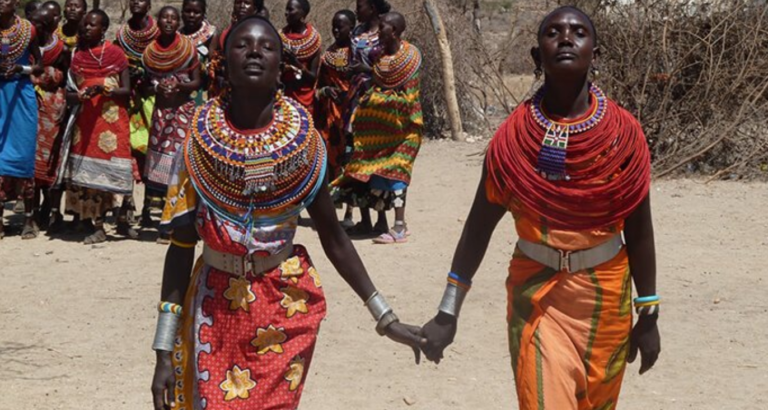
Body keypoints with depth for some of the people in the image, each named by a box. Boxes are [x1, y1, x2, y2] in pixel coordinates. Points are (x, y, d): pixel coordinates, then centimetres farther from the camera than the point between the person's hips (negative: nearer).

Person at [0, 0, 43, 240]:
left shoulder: (28, 29, 0)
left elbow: (40, 65, 7)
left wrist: (26, 69, -13)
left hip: (21, 94, -1)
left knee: (23, 154, 1)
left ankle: (28, 218, 7)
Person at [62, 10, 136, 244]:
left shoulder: (116, 54, 2)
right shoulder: (77, 56, 10)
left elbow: (126, 90, -1)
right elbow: (69, 92, 8)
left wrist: (106, 91, -19)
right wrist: (83, 94, -13)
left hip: (113, 119, -2)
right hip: (86, 120, 2)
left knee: (116, 170, -6)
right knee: (90, 172, -1)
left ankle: (122, 220, 9)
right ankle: (98, 227, 2)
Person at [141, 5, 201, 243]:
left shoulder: (189, 49, -1)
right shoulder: (150, 52, 6)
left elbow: (197, 82, 1)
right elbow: (148, 81, 14)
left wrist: (180, 85, -18)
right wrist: (157, 87, -8)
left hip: (184, 110, -3)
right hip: (161, 110, 3)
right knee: (160, 162, -1)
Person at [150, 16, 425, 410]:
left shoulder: (302, 137, -8)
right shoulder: (200, 138, -9)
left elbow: (333, 237, 0)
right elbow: (181, 246, -6)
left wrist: (385, 317, -2)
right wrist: (165, 351, -7)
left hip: (286, 303, 0)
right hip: (215, 303, 0)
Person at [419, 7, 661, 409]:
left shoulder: (623, 132, -7)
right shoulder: (514, 135, -8)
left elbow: (638, 229, 0)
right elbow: (479, 225, -3)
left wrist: (648, 314, 3)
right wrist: (447, 313, -3)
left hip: (605, 294, 2)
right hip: (536, 291, -1)